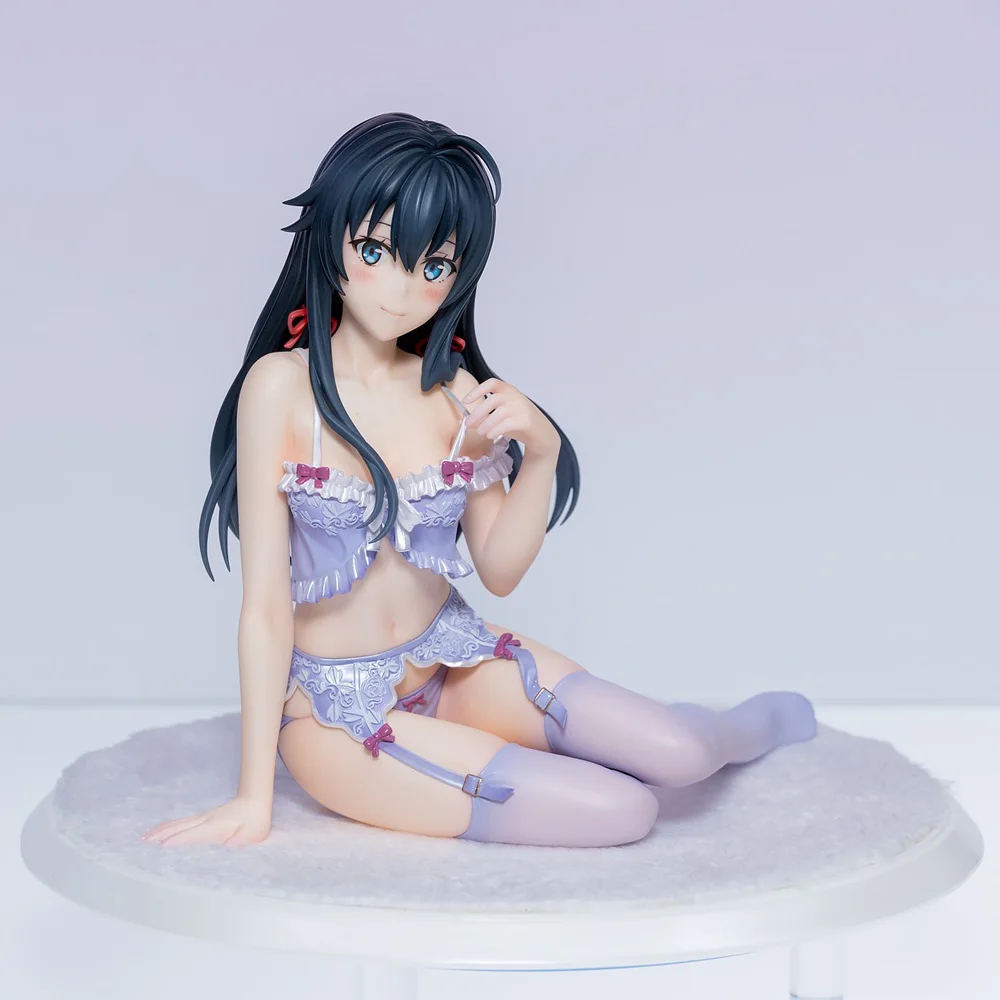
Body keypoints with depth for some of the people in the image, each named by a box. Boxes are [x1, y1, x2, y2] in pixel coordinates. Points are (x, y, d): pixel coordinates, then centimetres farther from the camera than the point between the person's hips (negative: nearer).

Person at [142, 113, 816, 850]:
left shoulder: (454, 391, -4)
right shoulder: (282, 384, -18)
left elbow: (499, 570, 3)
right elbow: (265, 605, -17)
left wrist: (542, 453, -15)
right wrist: (255, 798, -16)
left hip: (454, 658, 5)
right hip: (339, 706, -5)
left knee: (675, 756, -7)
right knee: (622, 813, -18)